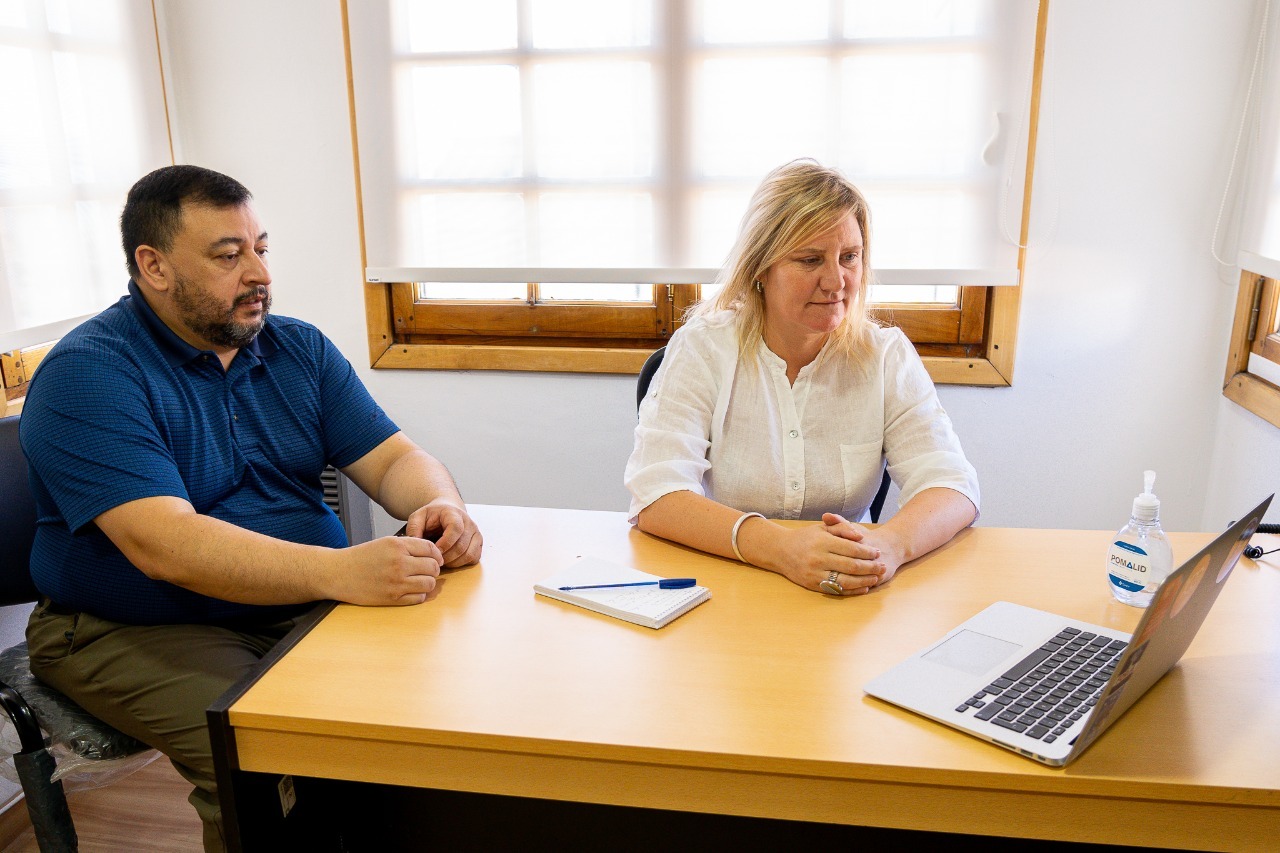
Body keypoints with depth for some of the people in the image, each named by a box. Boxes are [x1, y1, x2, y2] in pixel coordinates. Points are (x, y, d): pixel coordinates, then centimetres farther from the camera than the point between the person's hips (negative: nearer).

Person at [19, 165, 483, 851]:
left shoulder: (299, 349, 7)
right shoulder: (86, 375, -13)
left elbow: (391, 458, 4)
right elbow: (164, 545, -26)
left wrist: (440, 504, -21)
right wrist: (340, 571, -39)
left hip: (300, 603, 5)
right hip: (135, 630, -5)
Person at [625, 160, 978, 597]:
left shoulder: (887, 356, 1)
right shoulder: (701, 348, -6)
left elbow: (953, 486, -7)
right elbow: (656, 497, -16)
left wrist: (889, 544, -29)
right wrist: (778, 547, -32)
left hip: (848, 602, 2)